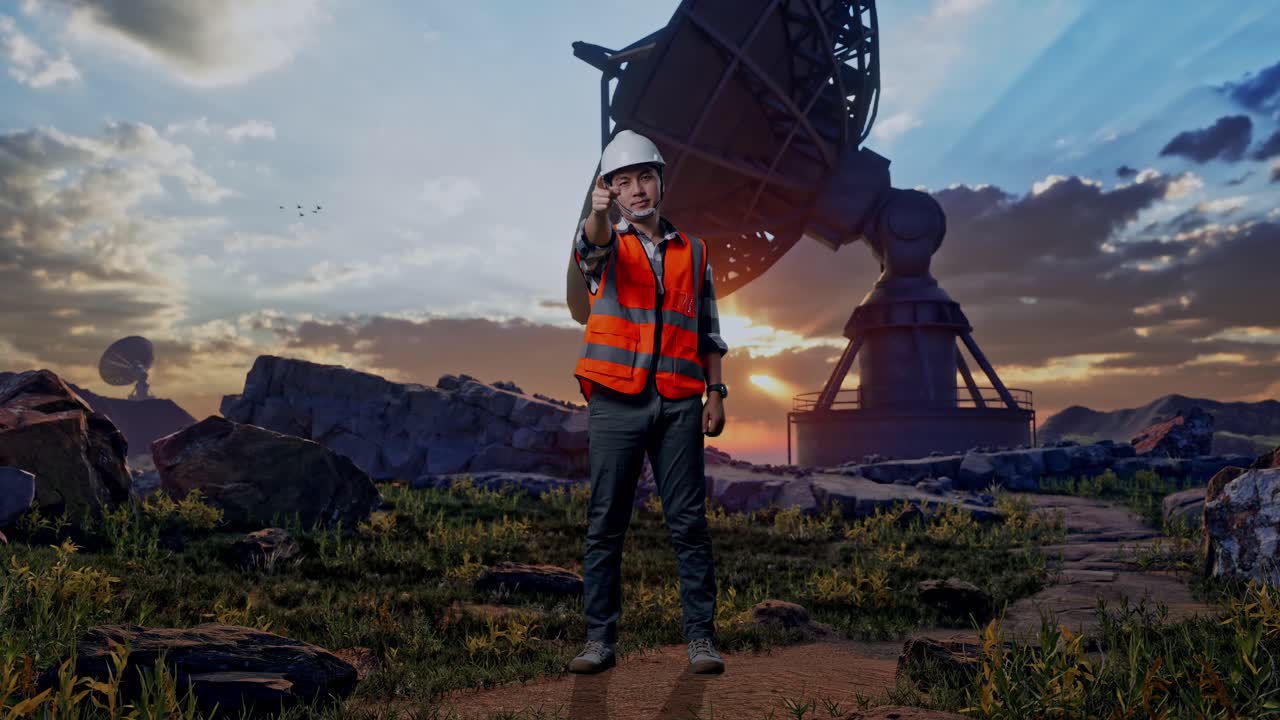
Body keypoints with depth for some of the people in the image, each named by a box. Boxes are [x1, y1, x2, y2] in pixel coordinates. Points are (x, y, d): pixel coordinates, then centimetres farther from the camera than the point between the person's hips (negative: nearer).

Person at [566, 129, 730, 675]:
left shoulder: (692, 252, 15)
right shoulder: (608, 245, 9)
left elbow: (707, 332, 16)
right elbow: (590, 248, -18)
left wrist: (715, 393, 7)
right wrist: (598, 211, -40)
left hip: (679, 405, 2)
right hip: (616, 404, -1)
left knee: (689, 524, 2)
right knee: (605, 526, 3)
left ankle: (701, 636, 11)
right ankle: (599, 639, 13)